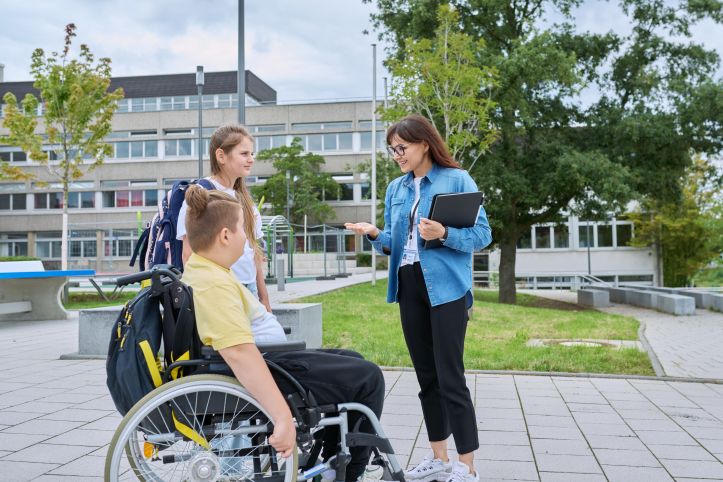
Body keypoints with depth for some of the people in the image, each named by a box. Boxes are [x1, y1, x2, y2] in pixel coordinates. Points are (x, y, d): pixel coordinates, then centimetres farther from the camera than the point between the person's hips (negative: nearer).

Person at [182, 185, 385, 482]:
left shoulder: (201, 270, 9)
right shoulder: (214, 284, -25)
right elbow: (240, 354, -37)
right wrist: (283, 417, -40)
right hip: (253, 379, -11)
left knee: (352, 362, 20)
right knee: (368, 378, -3)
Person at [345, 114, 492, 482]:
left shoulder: (457, 180, -5)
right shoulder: (396, 189, 13)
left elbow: (482, 235, -8)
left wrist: (444, 234, -24)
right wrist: (375, 235, -5)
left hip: (446, 287, -6)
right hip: (408, 286, 6)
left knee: (450, 377, -7)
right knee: (426, 375, 12)